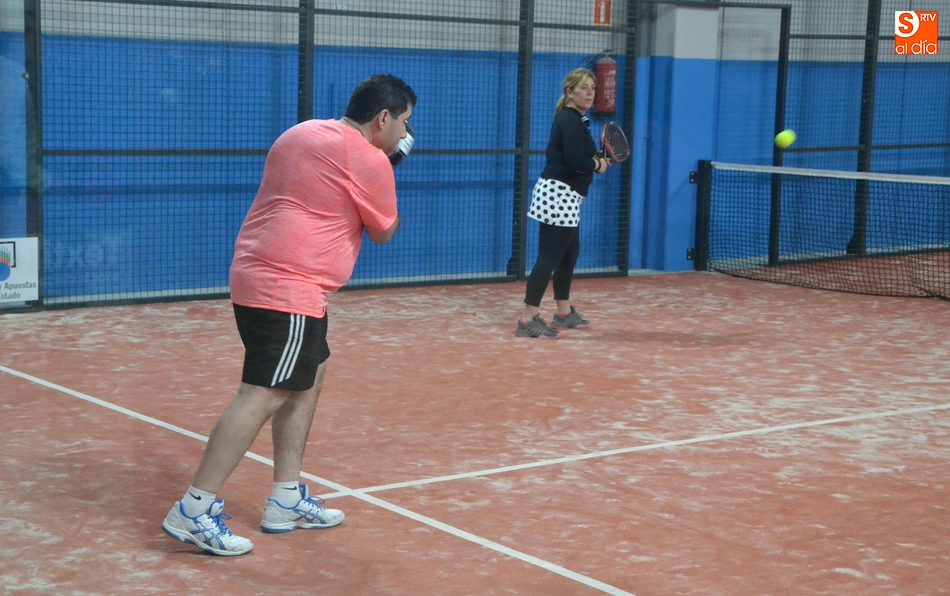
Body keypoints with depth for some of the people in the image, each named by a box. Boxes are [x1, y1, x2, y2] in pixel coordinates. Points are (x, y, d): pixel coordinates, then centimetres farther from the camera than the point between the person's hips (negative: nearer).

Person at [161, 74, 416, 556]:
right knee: (263, 395, -11)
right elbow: (384, 231, 3)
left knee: (308, 378, 17)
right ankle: (194, 511, -13)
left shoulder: (301, 133, 15)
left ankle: (286, 499, 20)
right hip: (287, 291, -10)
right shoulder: (368, 160, -10)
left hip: (255, 276, 10)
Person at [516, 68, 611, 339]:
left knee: (569, 253, 19)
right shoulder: (571, 121, -16)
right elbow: (575, 160, -27)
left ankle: (564, 313, 30)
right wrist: (598, 165, -9)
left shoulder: (574, 119, 16)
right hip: (558, 194, -11)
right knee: (549, 256, -11)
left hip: (562, 196, 11)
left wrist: (595, 158, 0)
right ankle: (529, 320, -13)